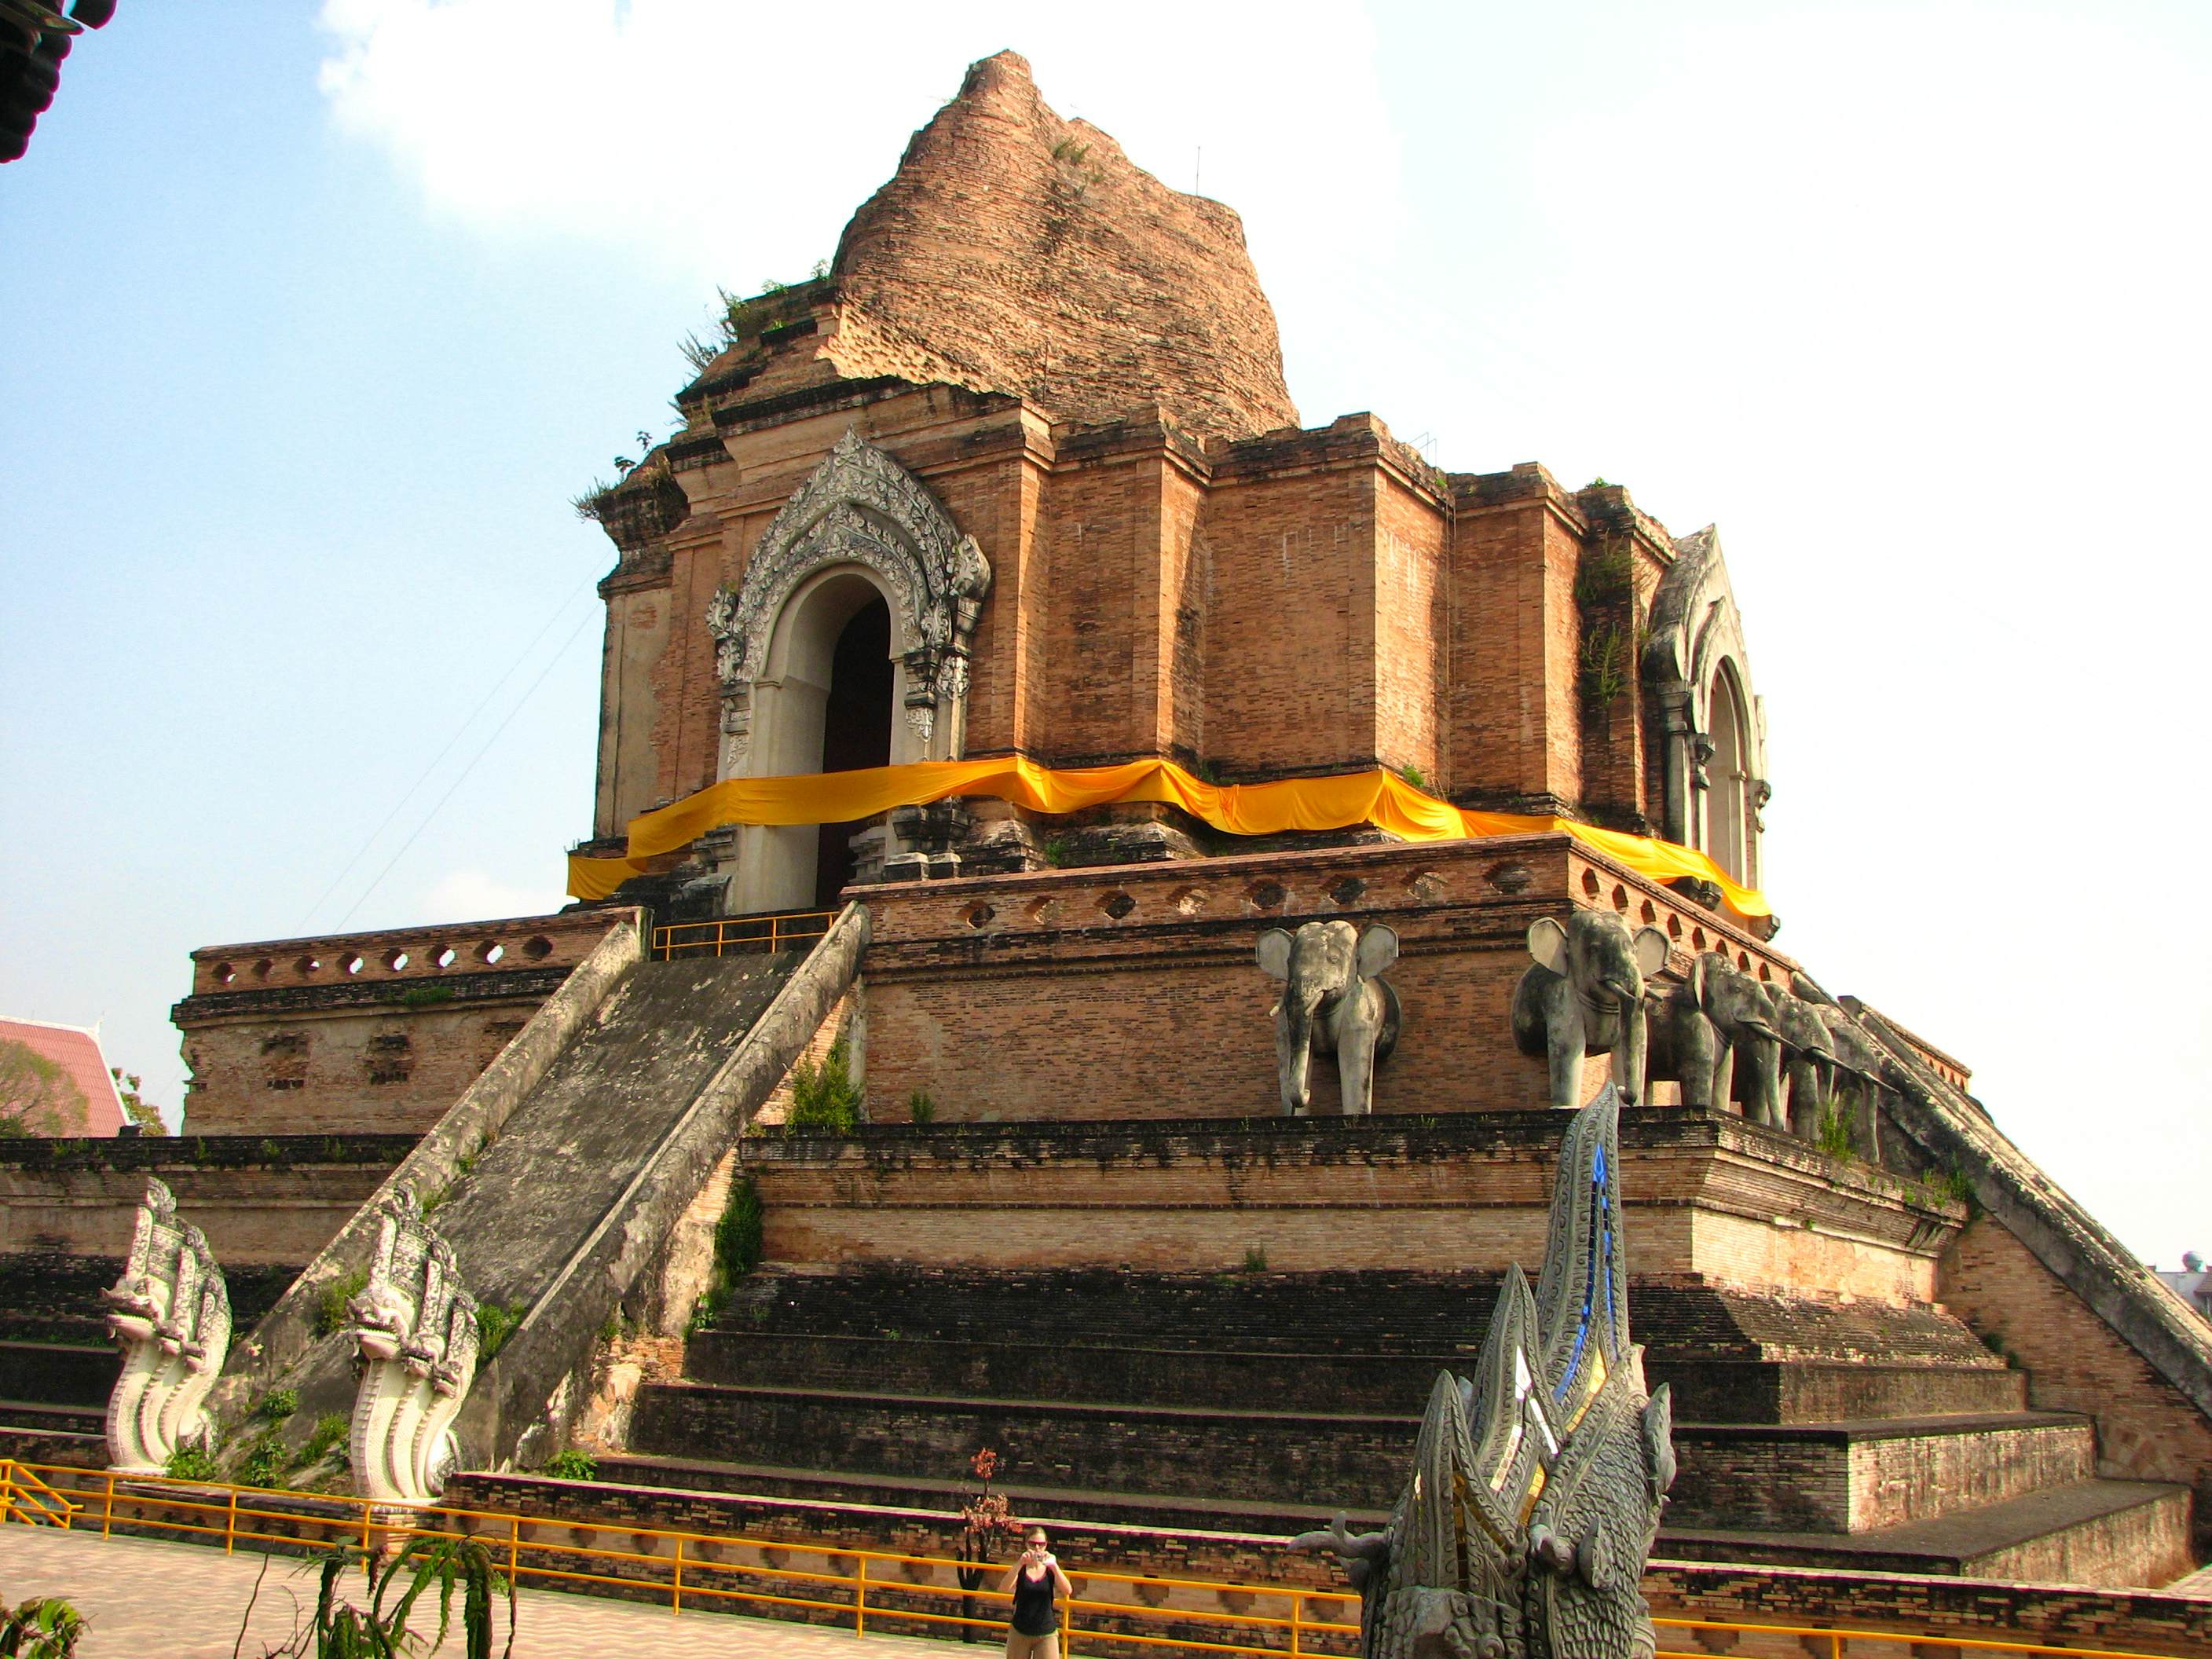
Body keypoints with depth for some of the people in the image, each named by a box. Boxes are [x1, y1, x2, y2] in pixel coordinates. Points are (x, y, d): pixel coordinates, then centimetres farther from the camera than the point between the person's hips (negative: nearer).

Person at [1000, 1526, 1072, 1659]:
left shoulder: (1050, 1570, 0)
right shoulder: (1020, 1569, 1)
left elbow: (1068, 1591, -17)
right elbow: (1004, 1588, -19)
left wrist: (1054, 1566, -29)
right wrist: (1020, 1563, -30)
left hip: (1047, 1634, -1)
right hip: (1019, 1633, 1)